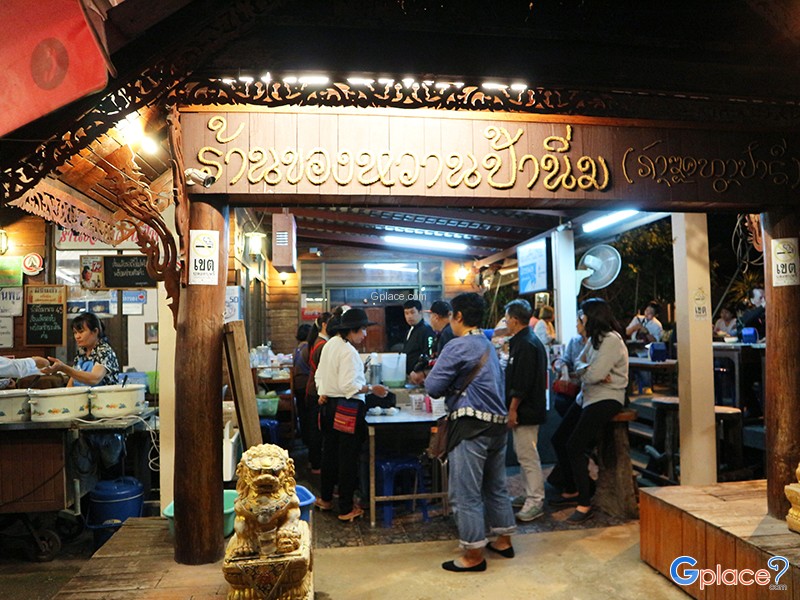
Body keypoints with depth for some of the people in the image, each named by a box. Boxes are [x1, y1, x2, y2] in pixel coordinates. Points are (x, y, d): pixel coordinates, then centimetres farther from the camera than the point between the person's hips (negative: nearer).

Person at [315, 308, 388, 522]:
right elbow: (348, 386, -25)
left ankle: (325, 498, 34)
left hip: (330, 406, 9)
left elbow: (319, 374, 15)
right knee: (348, 458, 1)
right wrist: (372, 389, -18)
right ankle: (346, 510, 10)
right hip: (347, 408, -9)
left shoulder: (329, 344, 8)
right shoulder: (348, 351, -21)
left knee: (330, 453, 20)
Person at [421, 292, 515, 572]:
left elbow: (433, 387, -13)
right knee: (496, 486, 21)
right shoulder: (488, 346, 14)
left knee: (465, 493, 2)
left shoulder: (458, 347, -13)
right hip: (498, 423, 9)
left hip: (471, 427, -9)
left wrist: (448, 386, 6)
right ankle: (504, 541, 34)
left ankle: (474, 556, 11)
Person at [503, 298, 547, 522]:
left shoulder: (525, 345, -19)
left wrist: (513, 409, -19)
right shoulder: (528, 341, 14)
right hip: (528, 409, 11)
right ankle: (529, 495, 28)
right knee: (523, 452, 18)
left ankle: (535, 502, 3)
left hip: (525, 410, -11)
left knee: (527, 455, -4)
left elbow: (522, 384, -23)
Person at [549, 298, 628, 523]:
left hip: (606, 399, -10)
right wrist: (588, 370, -14)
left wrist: (583, 367, -3)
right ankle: (571, 490, 25)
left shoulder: (611, 340, -17)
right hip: (587, 397, 10)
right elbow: (579, 364, 7)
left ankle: (584, 504, -9)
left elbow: (593, 375, -24)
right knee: (558, 439, 11)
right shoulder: (594, 339, 14)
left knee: (575, 446, -18)